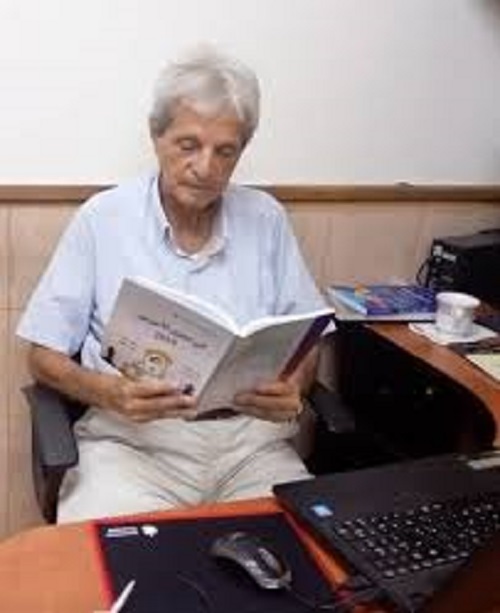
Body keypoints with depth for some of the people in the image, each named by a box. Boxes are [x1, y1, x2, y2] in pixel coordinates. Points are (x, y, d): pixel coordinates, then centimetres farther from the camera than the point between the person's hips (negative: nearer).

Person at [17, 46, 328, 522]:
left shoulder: (265, 219, 9)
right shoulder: (103, 218, 2)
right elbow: (44, 356, 4)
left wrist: (293, 389, -10)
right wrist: (108, 392, -17)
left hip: (250, 435, 3)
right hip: (131, 436, -2)